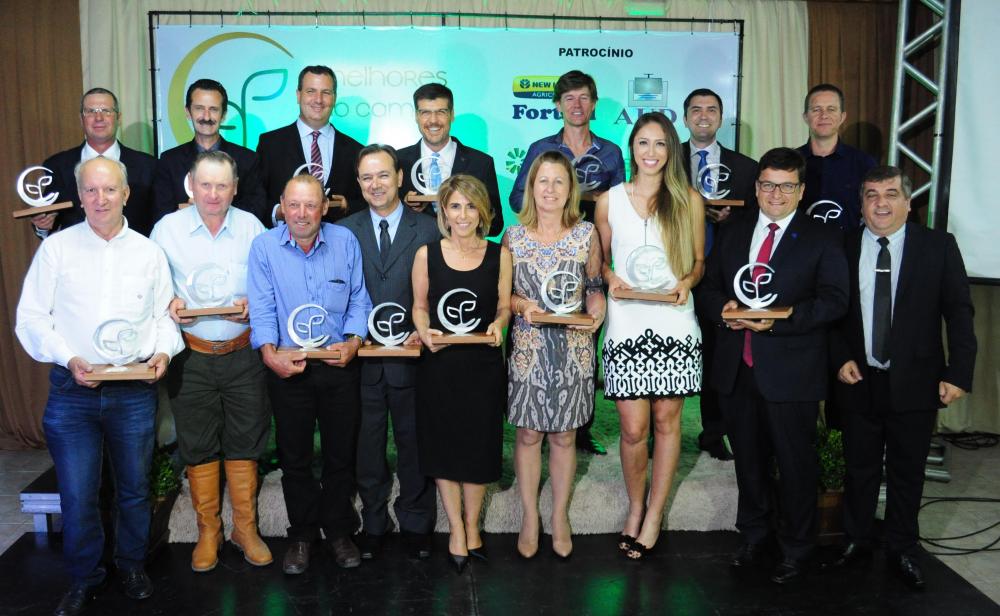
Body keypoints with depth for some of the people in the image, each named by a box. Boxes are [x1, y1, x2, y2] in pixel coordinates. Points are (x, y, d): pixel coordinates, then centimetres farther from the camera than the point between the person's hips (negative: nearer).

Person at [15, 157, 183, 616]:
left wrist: (164, 351, -8)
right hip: (71, 389, -1)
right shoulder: (57, 247, 2)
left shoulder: (148, 252, 8)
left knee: (134, 487, 12)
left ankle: (132, 566, 33)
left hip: (135, 391, 2)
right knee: (77, 495, 2)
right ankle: (83, 579, 24)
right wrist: (68, 358, -14)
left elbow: (164, 314, 11)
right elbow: (31, 318, 0)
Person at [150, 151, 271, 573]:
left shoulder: (251, 226, 1)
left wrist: (253, 304, -12)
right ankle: (208, 531, 24)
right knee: (197, 446, 8)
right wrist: (169, 303, -14)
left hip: (242, 354, 0)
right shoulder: (167, 228, 0)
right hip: (191, 356, 0)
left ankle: (245, 528, 23)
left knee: (245, 443, 8)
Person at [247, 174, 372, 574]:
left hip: (339, 365, 1)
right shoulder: (264, 247, -5)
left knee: (341, 454, 11)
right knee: (294, 457, 11)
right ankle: (302, 534, 29)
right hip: (288, 368, 0)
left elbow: (358, 300, 1)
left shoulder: (345, 241, -2)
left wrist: (353, 341, -15)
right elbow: (262, 308, -9)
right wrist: (270, 352, -23)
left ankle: (339, 530, 29)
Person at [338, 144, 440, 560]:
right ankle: (372, 522, 28)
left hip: (411, 355, -1)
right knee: (367, 444, 12)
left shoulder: (427, 230, 2)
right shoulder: (345, 230, 6)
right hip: (361, 356, 1)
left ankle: (415, 523, 27)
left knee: (413, 441, 10)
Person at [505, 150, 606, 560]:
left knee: (564, 435, 9)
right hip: (528, 347, 0)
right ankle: (529, 517, 22)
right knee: (528, 434, 6)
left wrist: (596, 308, -13)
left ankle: (560, 517, 25)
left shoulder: (586, 234, 2)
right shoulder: (514, 236, 1)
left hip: (573, 348, 0)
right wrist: (521, 304, -15)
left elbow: (595, 286, 7)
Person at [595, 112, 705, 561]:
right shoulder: (610, 200, 8)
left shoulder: (689, 200, 7)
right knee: (633, 428, -2)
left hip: (674, 322, 1)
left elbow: (699, 260, 13)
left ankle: (654, 514, 21)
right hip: (626, 323, 0)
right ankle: (635, 507, 22)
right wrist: (611, 278, -6)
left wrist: (687, 281, -8)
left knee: (666, 420, 6)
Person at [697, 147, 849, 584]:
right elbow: (708, 289, 15)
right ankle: (753, 537, 34)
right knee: (748, 460, 16)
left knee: (796, 465, 6)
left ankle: (795, 550, 24)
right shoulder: (732, 234, 13)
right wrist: (722, 307, -8)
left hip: (790, 373, -4)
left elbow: (833, 301, -10)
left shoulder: (822, 239, -1)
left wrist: (776, 319, -22)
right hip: (737, 369, 4)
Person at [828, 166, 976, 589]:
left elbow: (959, 313, -3)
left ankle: (903, 551, 29)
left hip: (915, 383, -1)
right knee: (859, 469, 14)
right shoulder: (842, 249, 1)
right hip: (859, 380, 1)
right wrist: (841, 359, -6)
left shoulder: (939, 246, -2)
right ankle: (857, 541, 31)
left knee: (907, 472, 11)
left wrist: (958, 373, -9)